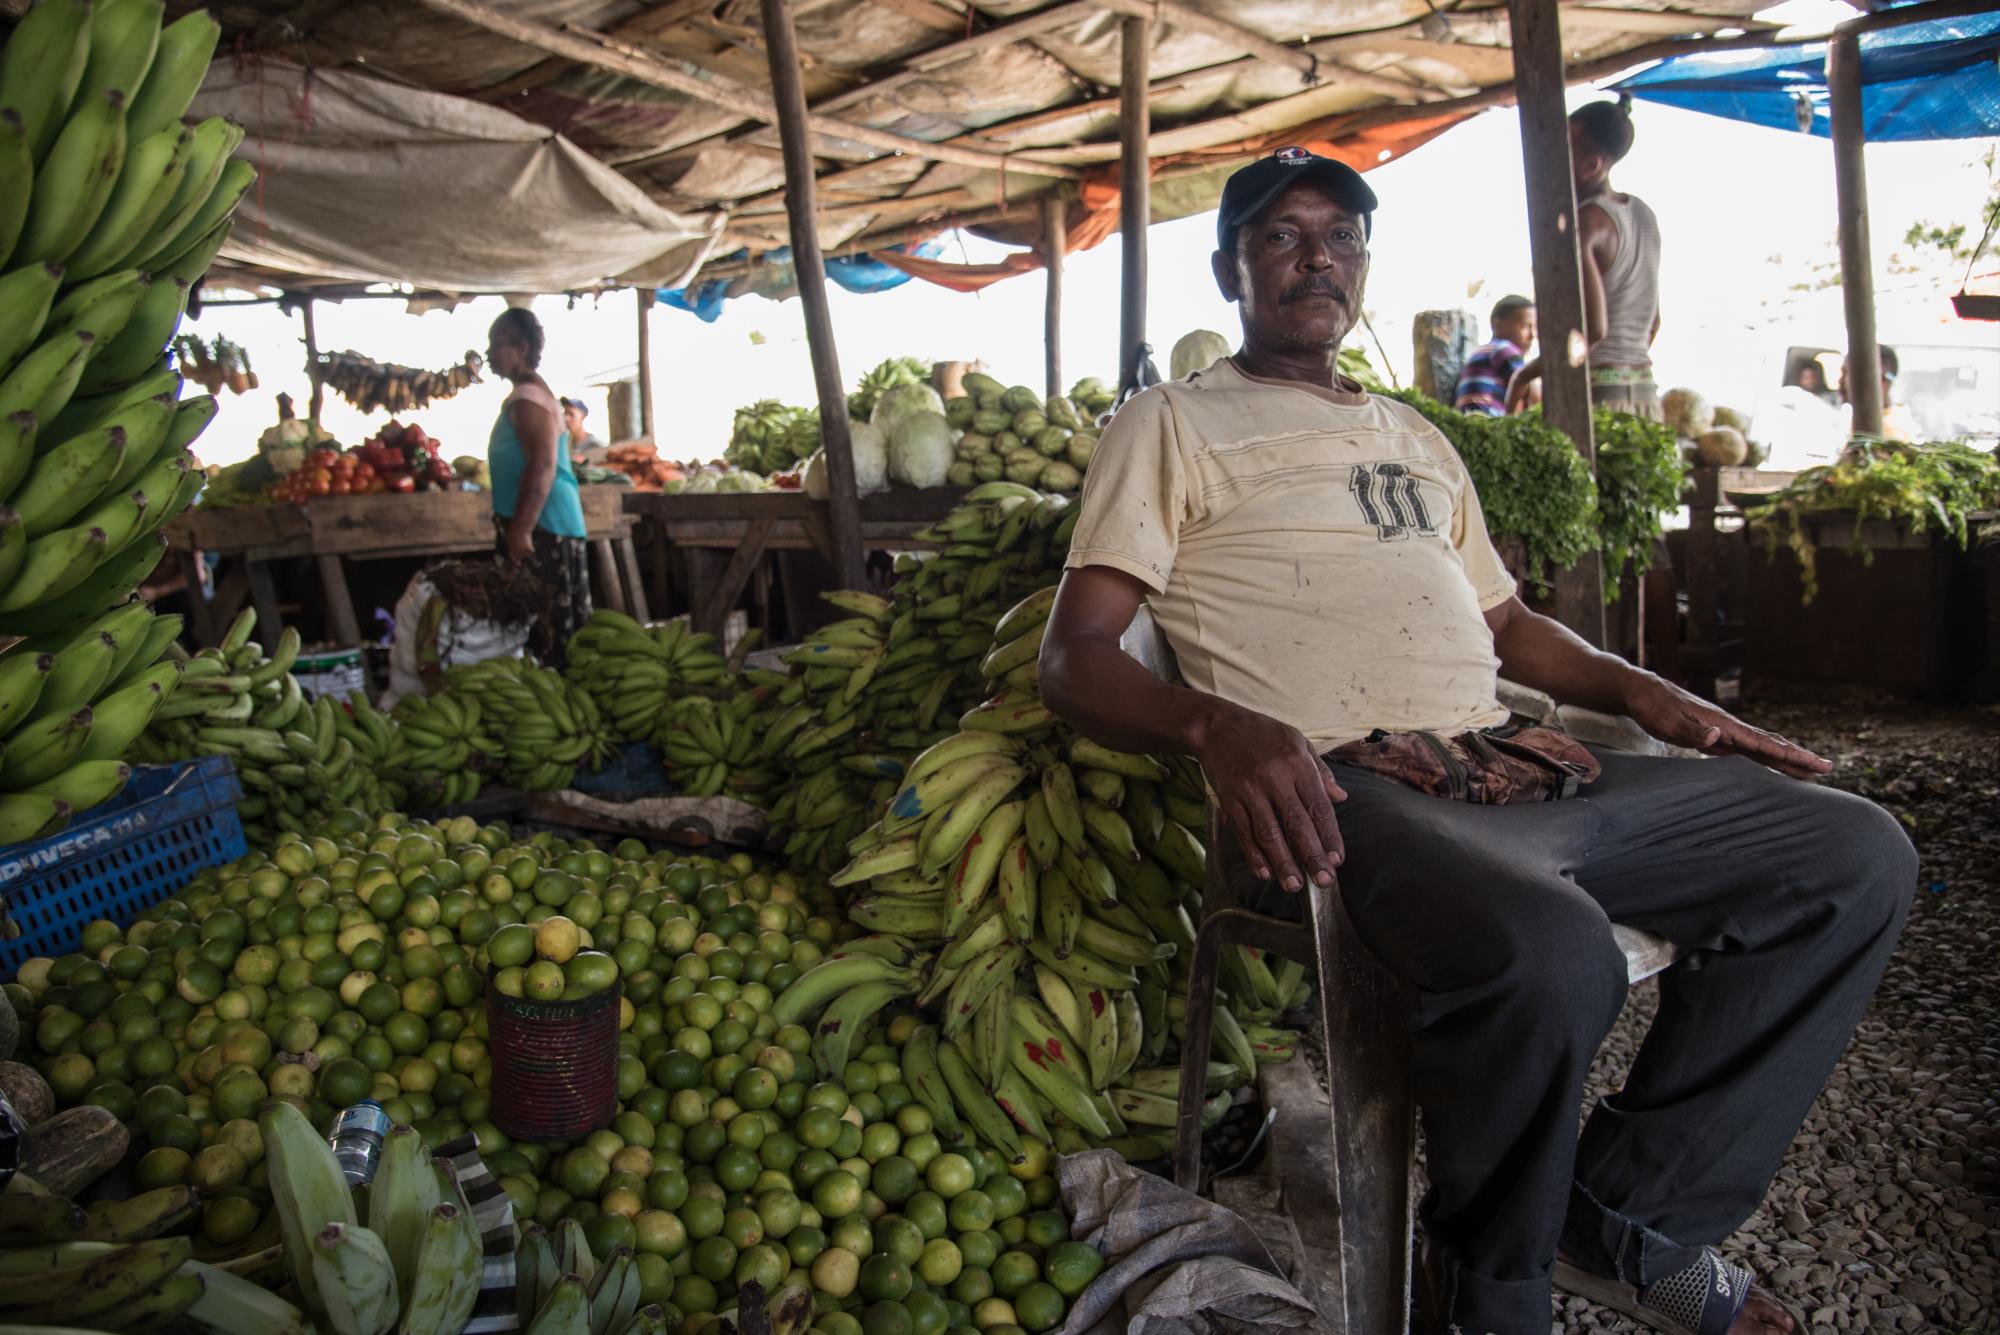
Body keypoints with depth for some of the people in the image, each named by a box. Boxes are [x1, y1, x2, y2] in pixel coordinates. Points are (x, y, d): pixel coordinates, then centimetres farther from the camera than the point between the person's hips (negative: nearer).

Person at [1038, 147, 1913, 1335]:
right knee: (1553, 953, -37)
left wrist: (1643, 693, 15)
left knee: (1858, 856, 1)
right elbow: (1077, 656, -5)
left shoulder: (1415, 435, 29)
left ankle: (1630, 1219, 7)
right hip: (1343, 786, -7)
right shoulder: (1173, 423, 7)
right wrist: (1217, 724, -25)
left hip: (1511, 765, 8)